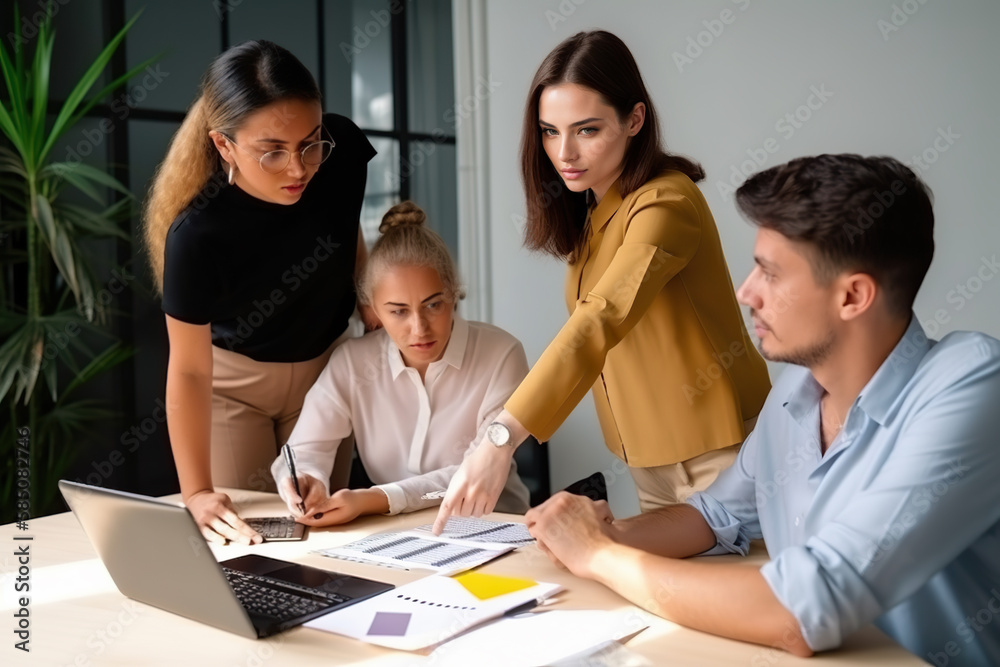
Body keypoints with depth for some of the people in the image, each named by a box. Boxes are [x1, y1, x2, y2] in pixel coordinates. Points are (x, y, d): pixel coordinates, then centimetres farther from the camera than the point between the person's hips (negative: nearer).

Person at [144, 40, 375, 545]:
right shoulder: (197, 235, -35)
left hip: (327, 361, 3)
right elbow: (189, 371, -25)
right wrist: (196, 493, -26)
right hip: (232, 374, -3)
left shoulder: (342, 149, -25)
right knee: (239, 536, 3)